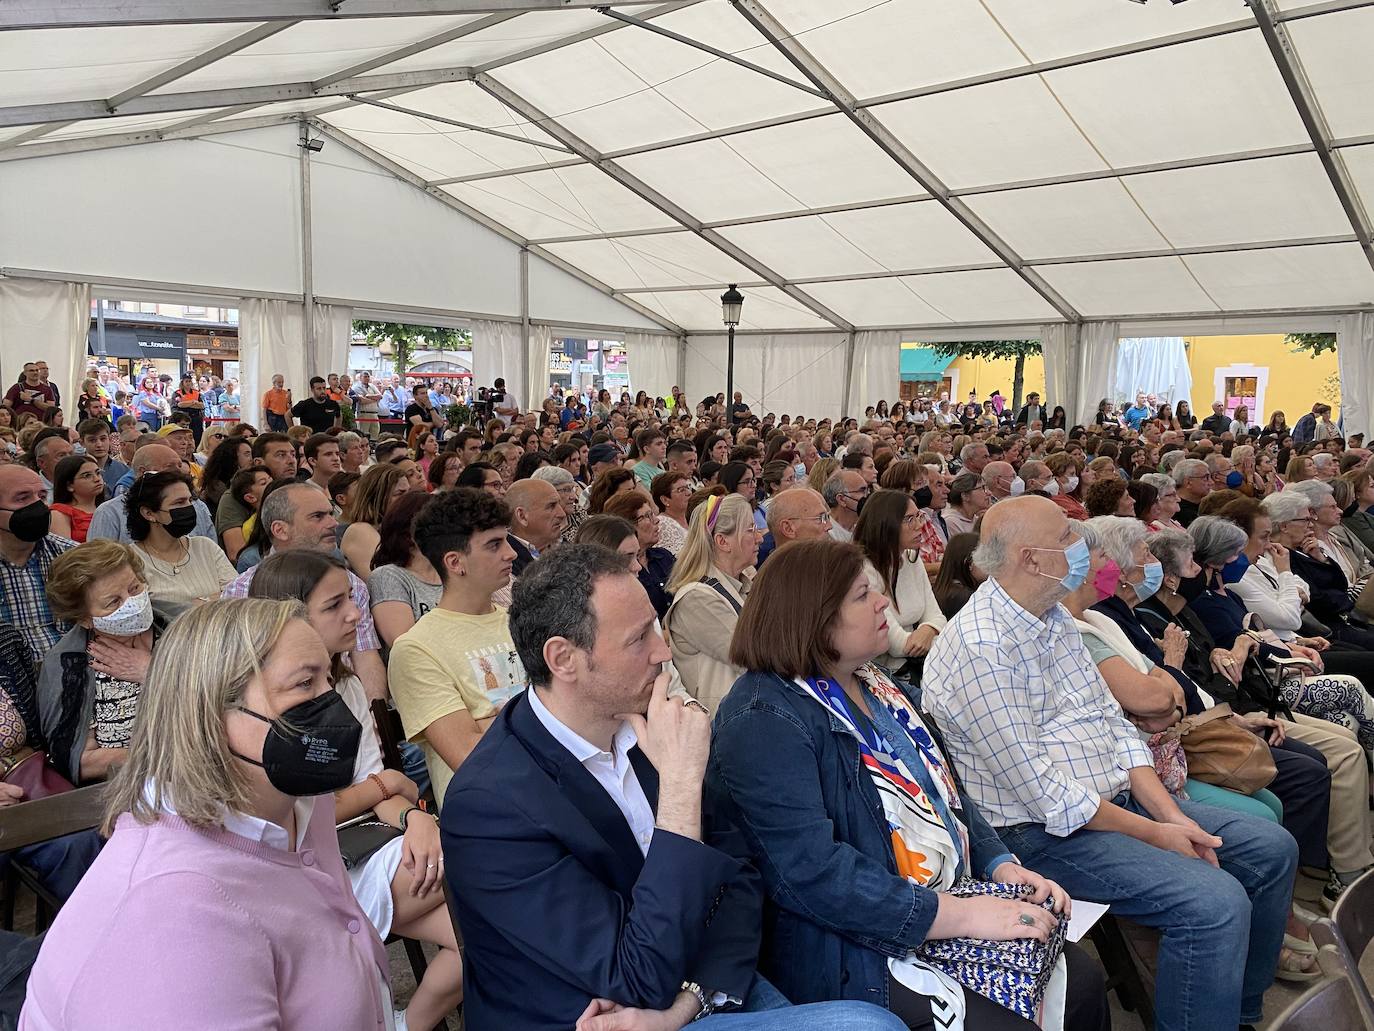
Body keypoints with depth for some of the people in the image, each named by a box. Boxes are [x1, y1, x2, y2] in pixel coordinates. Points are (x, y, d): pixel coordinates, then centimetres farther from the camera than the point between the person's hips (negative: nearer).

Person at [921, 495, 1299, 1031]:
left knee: (1272, 847, 11)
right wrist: (1152, 834, -14)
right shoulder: (978, 647, -23)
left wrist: (1171, 814, -2)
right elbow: (1037, 788, -22)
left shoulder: (1055, 619, 9)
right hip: (1043, 832, -10)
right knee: (1216, 903, -24)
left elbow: (1113, 722, 9)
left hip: (1120, 798, 10)